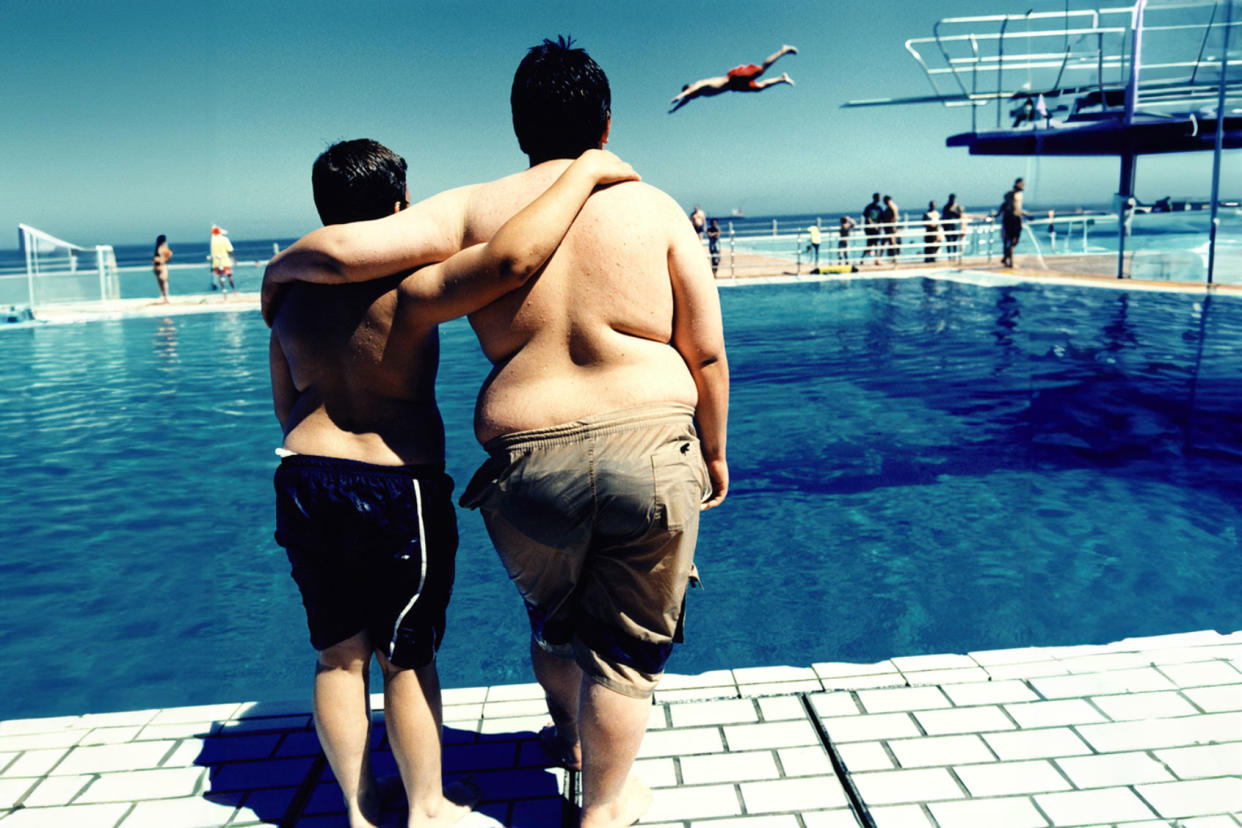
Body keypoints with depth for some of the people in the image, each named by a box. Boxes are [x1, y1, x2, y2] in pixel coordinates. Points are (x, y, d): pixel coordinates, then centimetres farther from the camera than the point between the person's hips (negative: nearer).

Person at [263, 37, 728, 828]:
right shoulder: (654, 207, 1)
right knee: (627, 642, 16)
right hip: (651, 451, -2)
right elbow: (708, 354, 1)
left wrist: (278, 269, 15)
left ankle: (569, 735, 57)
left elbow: (341, 249, -7)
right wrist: (715, 451, 15)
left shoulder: (474, 208, 2)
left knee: (554, 618, 29)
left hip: (529, 461, 2)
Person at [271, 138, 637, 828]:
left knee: (339, 656, 16)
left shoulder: (293, 297, 5)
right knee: (406, 657, 10)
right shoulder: (408, 291, -17)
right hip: (399, 493, -6)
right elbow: (512, 258, -34)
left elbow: (287, 408, 14)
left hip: (304, 484, 6)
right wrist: (585, 170, -22)